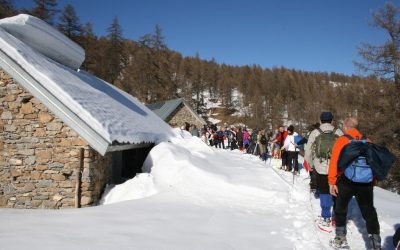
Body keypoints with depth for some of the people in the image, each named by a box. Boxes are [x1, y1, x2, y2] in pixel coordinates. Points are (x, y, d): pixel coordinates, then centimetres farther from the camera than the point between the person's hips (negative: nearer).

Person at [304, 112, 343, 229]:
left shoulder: (314, 133, -4)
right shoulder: (338, 132, -1)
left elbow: (308, 152, -1)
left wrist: (311, 164, 16)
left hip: (321, 168, -1)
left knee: (324, 193, 9)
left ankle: (326, 219, 14)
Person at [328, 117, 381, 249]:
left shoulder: (342, 140, -6)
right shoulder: (367, 141, 6)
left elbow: (334, 162, -11)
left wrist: (332, 182, -8)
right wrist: (373, 180, 20)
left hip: (346, 181, -3)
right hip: (366, 182, 3)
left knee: (341, 209, 16)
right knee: (369, 212, 13)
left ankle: (341, 238, 22)